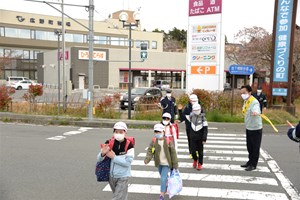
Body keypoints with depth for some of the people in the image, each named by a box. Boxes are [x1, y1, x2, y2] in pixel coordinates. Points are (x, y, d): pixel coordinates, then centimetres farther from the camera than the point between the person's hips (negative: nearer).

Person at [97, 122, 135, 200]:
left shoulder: (129, 145, -17)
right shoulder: (109, 143, -8)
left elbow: (128, 162, -20)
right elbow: (99, 159, -6)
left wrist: (113, 157, -24)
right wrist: (102, 153, -29)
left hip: (122, 177, -4)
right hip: (111, 176, 4)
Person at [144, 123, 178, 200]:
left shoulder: (168, 141, -19)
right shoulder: (153, 141, -10)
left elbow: (173, 153, -11)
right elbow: (150, 151, -10)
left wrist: (175, 165, -7)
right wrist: (147, 159, -30)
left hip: (166, 163, -4)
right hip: (159, 163, 4)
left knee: (163, 179, -11)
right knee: (164, 177, 24)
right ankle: (167, 185, 53)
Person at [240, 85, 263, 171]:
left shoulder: (254, 102, -22)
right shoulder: (245, 101, 6)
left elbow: (256, 110, -44)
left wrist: (255, 113, -65)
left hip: (255, 129, -9)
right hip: (248, 128, 9)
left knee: (255, 147, 2)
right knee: (249, 147, 19)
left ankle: (253, 164, 13)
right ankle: (250, 162, 32)